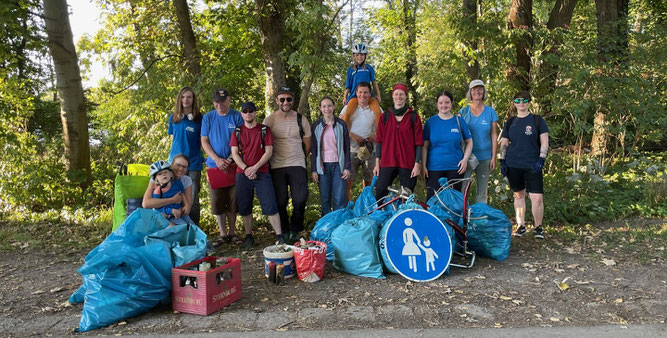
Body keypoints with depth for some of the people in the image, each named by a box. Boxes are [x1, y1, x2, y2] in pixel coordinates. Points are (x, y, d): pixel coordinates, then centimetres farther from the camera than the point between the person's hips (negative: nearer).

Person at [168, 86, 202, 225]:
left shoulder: (199, 118, 0)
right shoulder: (173, 117, 9)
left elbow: (202, 141, 3)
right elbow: (173, 139, 17)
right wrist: (171, 159, 13)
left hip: (193, 164, -3)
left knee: (193, 201, 1)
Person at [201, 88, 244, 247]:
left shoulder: (237, 116, 2)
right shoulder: (208, 117, 6)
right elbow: (204, 141, 4)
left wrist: (230, 159, -12)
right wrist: (217, 159, -9)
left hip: (233, 165, -1)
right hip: (215, 164, 1)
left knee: (232, 201, 3)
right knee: (217, 202, 3)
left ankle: (232, 233, 14)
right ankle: (223, 234, 12)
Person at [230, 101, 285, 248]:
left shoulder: (265, 130, 5)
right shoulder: (237, 132, 10)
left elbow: (269, 152, -2)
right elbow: (234, 153, 4)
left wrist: (255, 168, -12)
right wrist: (245, 169, -11)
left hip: (262, 173, -2)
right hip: (242, 174, 3)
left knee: (270, 205, -8)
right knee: (245, 207, 7)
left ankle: (279, 236, -4)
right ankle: (249, 236, 19)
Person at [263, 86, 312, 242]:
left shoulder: (300, 119, 6)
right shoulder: (269, 120, 2)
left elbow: (307, 143, 14)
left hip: (297, 165, 1)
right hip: (276, 167, -1)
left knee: (300, 199, -7)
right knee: (280, 201, 1)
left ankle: (294, 230, 16)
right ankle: (283, 231, 20)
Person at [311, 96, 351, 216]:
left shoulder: (341, 124, 5)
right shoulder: (316, 125, 6)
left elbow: (347, 147, 5)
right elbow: (313, 149, 7)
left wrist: (347, 167, -2)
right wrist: (313, 170, 1)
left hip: (338, 164, -1)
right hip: (322, 165, 1)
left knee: (339, 199, -4)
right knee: (325, 199, 4)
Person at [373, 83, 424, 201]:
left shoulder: (413, 116, 4)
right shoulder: (385, 116, 10)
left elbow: (419, 142, 1)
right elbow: (379, 140, 9)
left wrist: (417, 164, -6)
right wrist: (377, 163, 4)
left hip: (407, 164, -1)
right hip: (387, 163, 2)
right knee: (379, 194, -2)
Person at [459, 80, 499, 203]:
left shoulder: (490, 112, 4)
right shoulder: (463, 112, 3)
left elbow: (494, 136, 5)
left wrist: (493, 158, 0)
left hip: (484, 157, 1)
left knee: (482, 192, 8)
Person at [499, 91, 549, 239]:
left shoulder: (537, 120, 3)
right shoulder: (510, 122, 10)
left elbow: (544, 142, 0)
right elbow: (504, 143, 13)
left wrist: (541, 160, -10)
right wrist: (502, 161, 5)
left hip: (532, 166, -3)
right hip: (513, 165, 3)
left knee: (537, 198, -8)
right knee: (518, 195, 11)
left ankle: (538, 227, 9)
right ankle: (520, 226, 22)